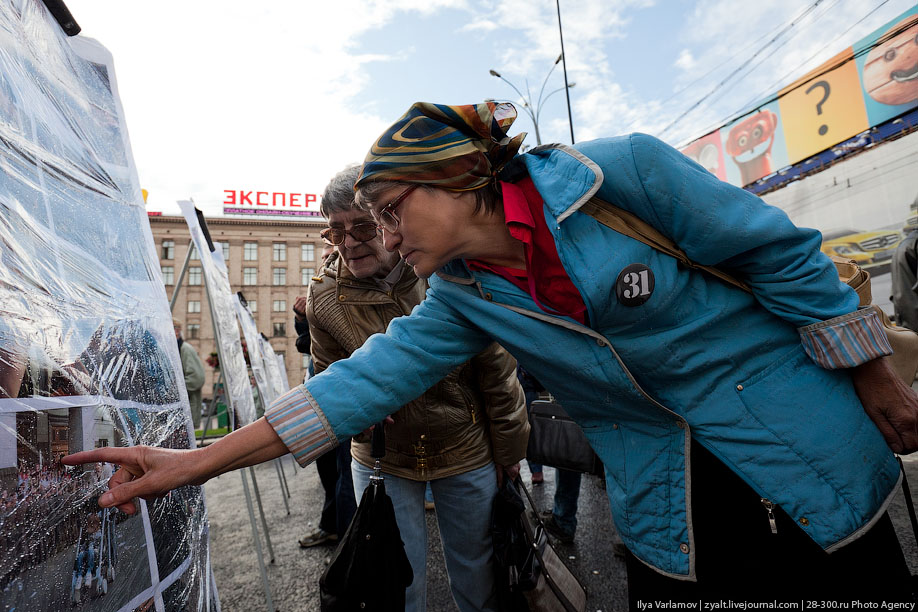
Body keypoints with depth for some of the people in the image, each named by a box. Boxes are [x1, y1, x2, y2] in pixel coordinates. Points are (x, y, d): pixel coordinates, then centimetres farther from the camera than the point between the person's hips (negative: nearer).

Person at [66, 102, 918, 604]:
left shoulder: (621, 173, -20)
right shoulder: (463, 298, -8)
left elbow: (780, 253, -10)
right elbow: (371, 375, -12)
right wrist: (200, 461, -12)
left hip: (811, 461, -1)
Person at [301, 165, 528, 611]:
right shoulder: (323, 296, -11)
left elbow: (498, 371, -9)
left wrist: (508, 454, -1)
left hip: (467, 456, 0)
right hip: (381, 461, 1)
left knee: (476, 568, 20)